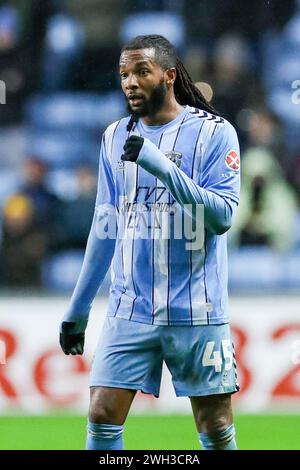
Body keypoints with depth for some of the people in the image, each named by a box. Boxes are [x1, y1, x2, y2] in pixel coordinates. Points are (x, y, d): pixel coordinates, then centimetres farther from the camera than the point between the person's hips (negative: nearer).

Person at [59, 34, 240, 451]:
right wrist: (78, 307, 17)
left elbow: (222, 216, -14)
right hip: (130, 308, 4)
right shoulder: (116, 137, 10)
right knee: (102, 416, -6)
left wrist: (163, 167, -24)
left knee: (216, 429, 0)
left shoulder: (214, 132, -4)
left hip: (195, 311, -4)